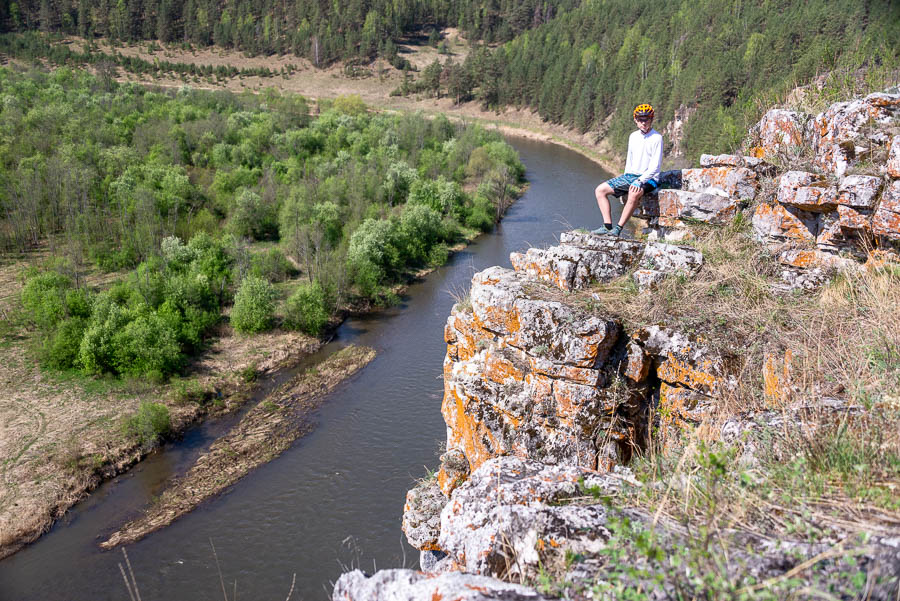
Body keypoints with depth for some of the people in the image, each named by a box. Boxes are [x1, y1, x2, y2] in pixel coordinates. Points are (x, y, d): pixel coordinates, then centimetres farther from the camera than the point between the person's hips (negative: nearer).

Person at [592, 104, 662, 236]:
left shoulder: (657, 138, -8)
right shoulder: (633, 136, 13)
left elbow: (655, 166, -14)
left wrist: (639, 181, -24)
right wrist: (626, 178, 8)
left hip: (649, 178, -7)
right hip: (630, 176, 7)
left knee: (634, 194, -40)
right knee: (600, 190, -5)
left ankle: (618, 229, -34)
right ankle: (607, 226, -11)